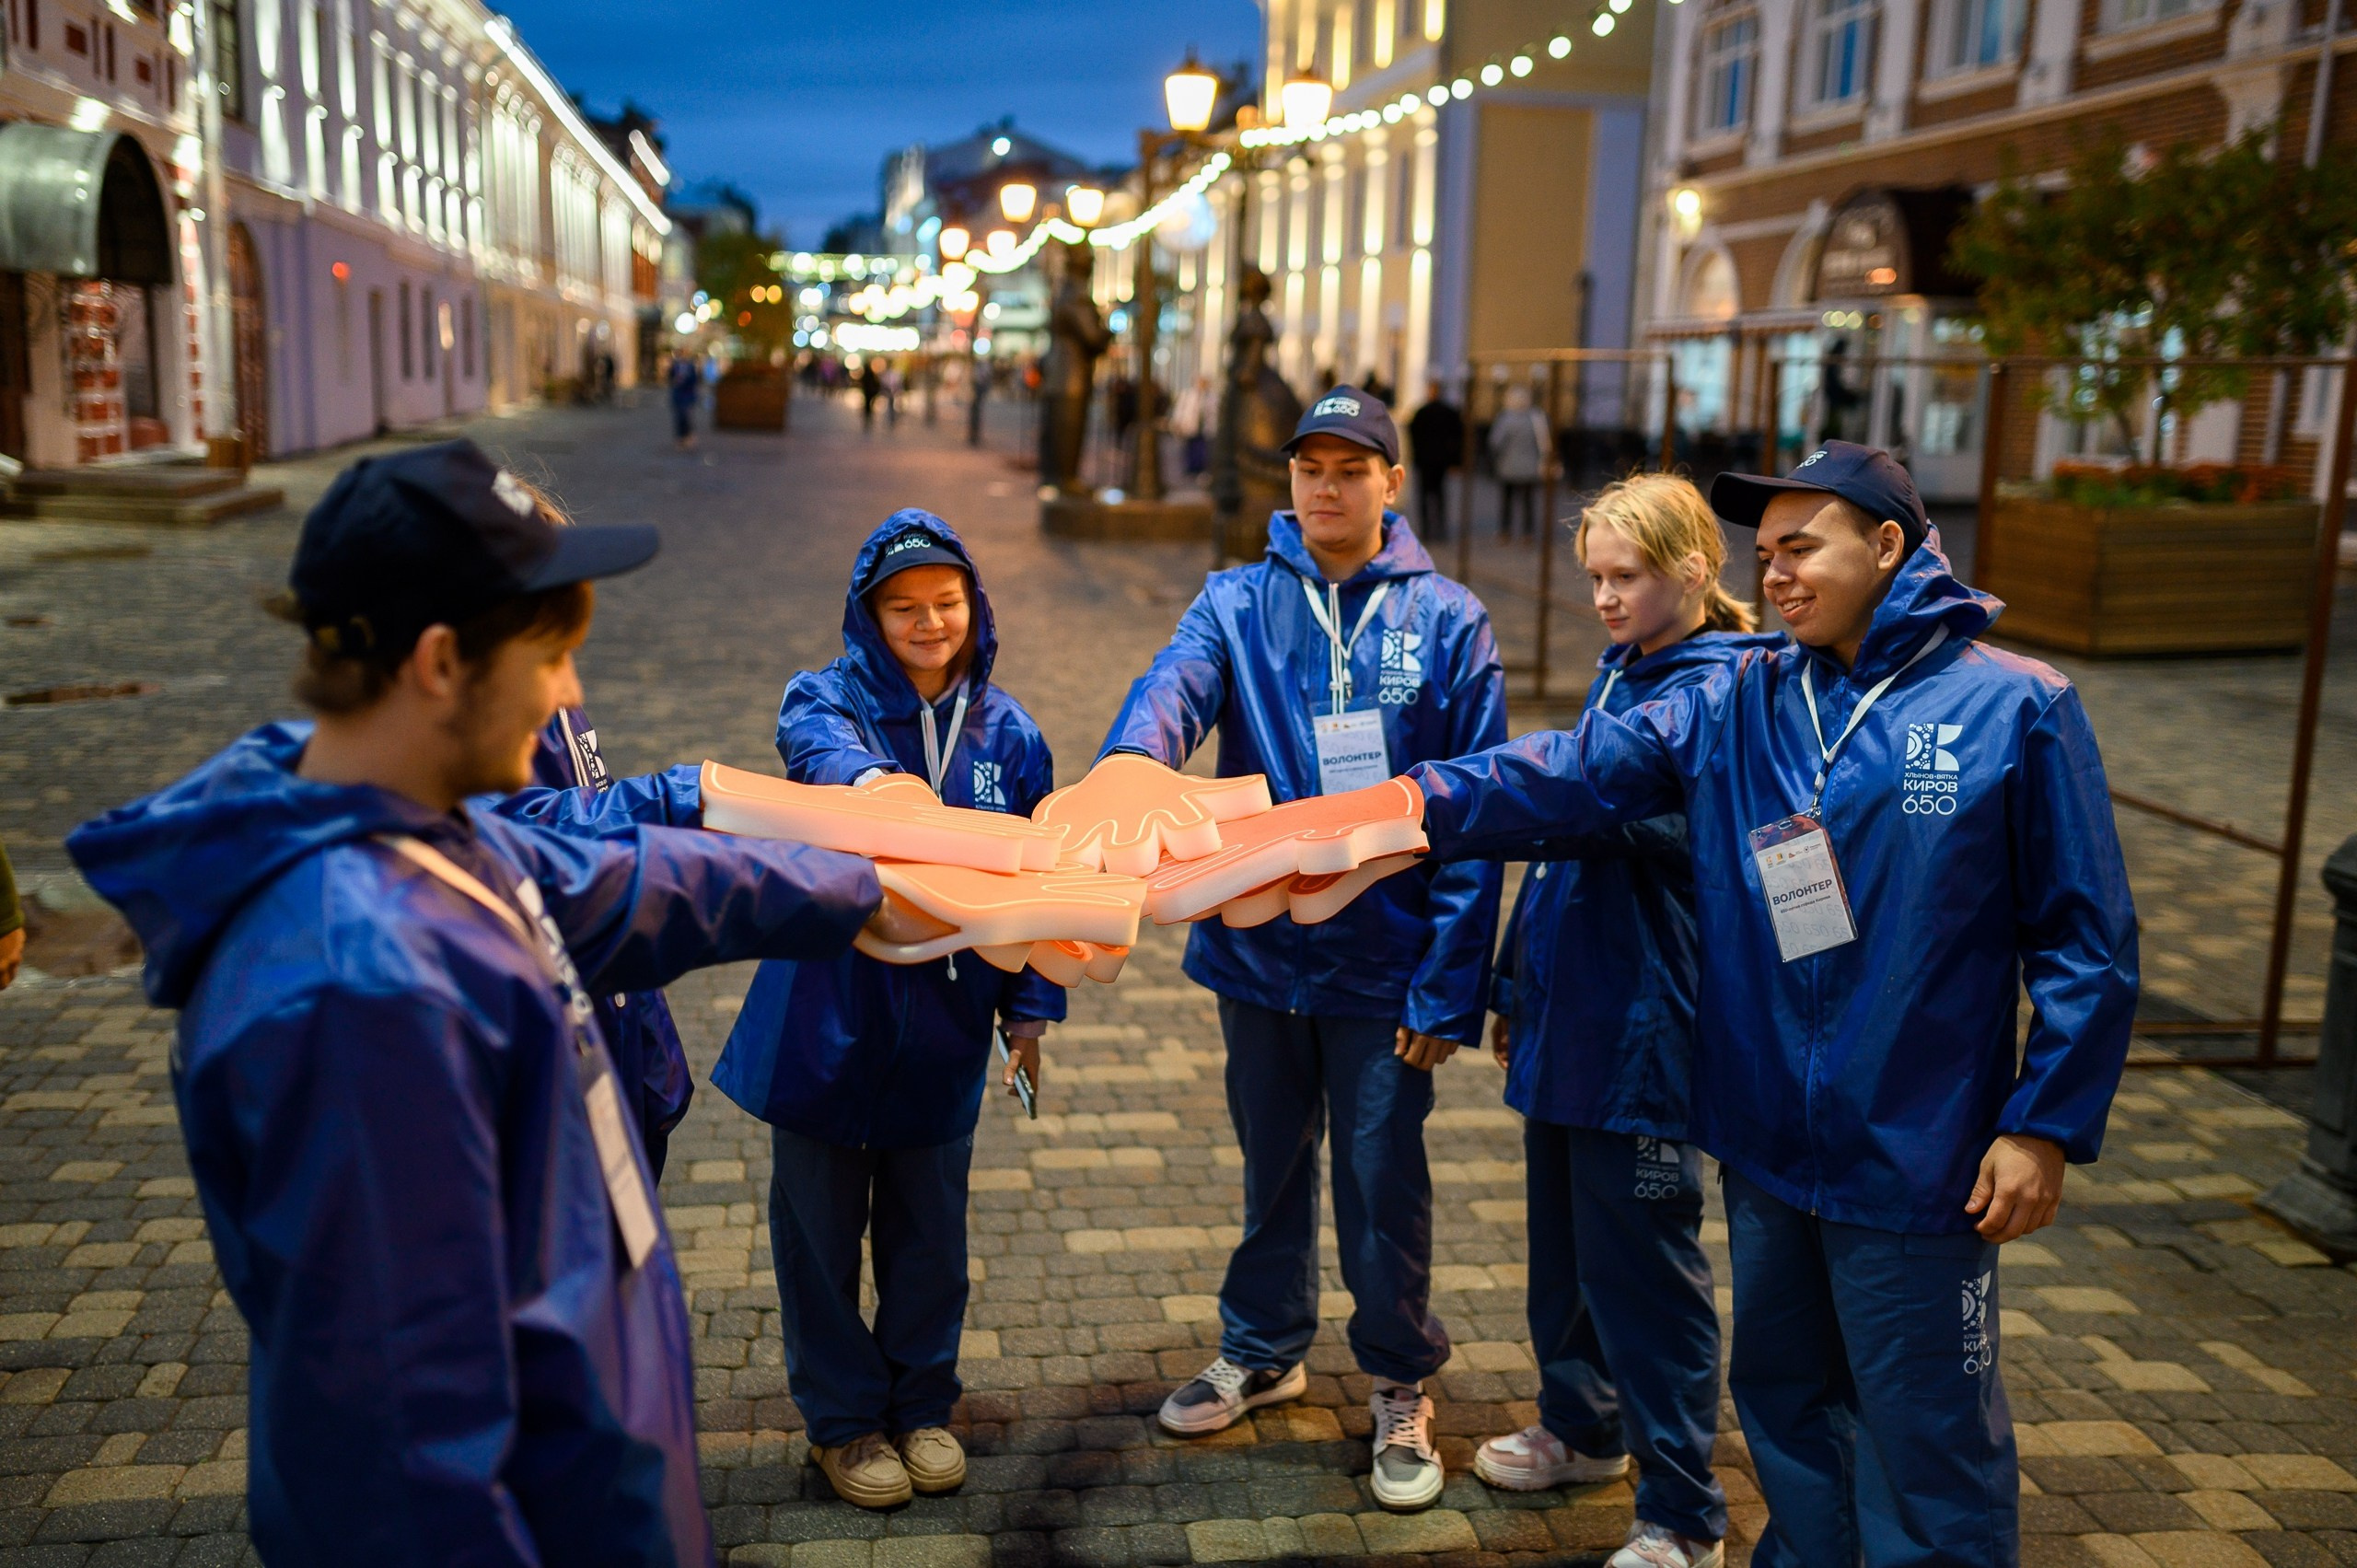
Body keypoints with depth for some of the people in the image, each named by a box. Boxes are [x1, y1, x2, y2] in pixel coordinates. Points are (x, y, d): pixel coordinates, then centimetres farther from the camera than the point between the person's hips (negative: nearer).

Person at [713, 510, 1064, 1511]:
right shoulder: (828, 700, -6)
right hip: (826, 1008, -2)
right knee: (821, 1224, 10)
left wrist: (1031, 1004, 6)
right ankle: (843, 1417, 29)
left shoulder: (1006, 731, 3)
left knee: (929, 1224, 14)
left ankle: (921, 1402, 35)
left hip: (942, 1017, 2)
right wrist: (866, 778, -54)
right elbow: (814, 743, -31)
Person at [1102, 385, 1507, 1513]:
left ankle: (1400, 1385, 31)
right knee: (1272, 1164, 19)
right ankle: (1262, 1350, 41)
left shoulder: (1446, 621, -5)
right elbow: (1174, 688, -21)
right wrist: (1130, 768, -45)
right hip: (1259, 945, 2)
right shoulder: (1238, 603, -1)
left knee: (1382, 1178, 8)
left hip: (1386, 962, -2)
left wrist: (1449, 986, -11)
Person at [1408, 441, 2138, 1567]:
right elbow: (1574, 774, -7)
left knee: (1924, 1446, 8)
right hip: (1766, 1142, 5)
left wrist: (2047, 1125, -10)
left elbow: (2086, 942, -7)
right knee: (1782, 1399, 22)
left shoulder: (2014, 709, -9)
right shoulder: (1736, 705, 2)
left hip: (1916, 1160, -4)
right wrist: (1417, 805, -20)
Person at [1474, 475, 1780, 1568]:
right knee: (1563, 1238, 21)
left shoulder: (1718, 690, -15)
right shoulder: (1620, 674, 11)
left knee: (1643, 1265, 1)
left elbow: (1645, 809, -32)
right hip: (1567, 1014, 8)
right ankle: (1580, 1426, 41)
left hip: (1644, 1026, -8)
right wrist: (1515, 978, 19)